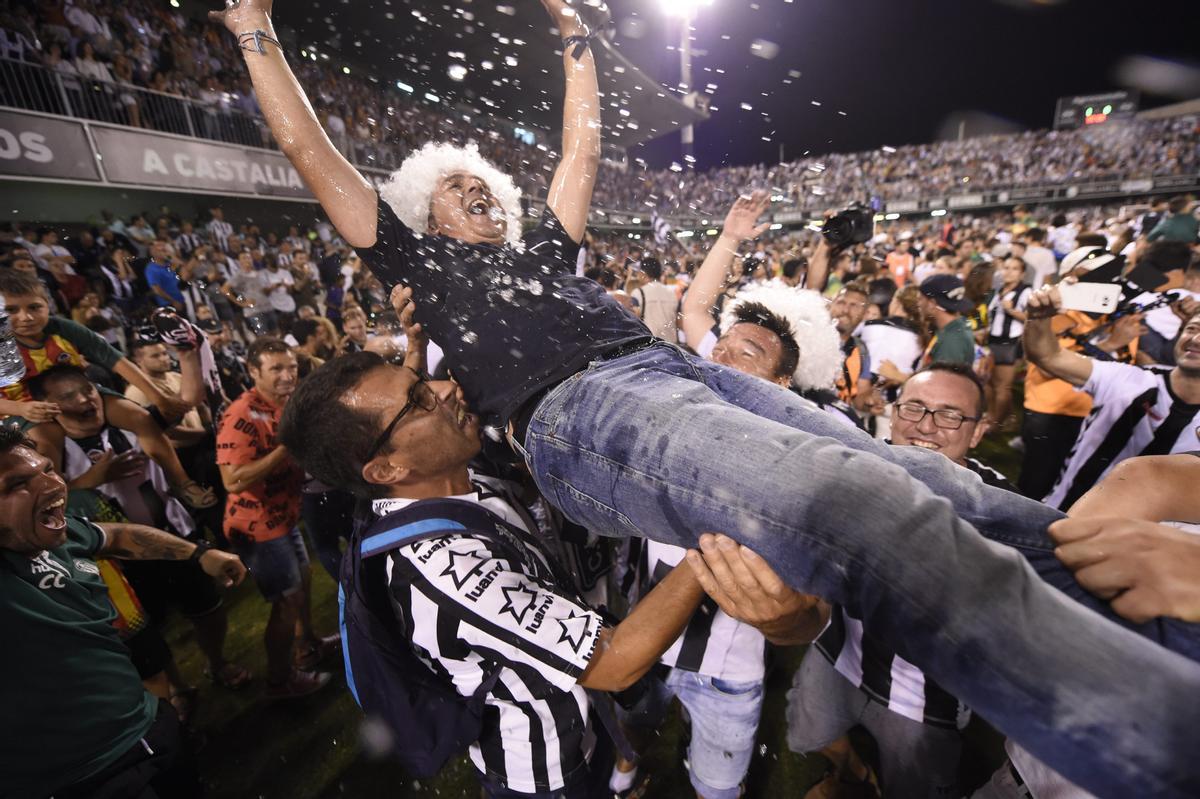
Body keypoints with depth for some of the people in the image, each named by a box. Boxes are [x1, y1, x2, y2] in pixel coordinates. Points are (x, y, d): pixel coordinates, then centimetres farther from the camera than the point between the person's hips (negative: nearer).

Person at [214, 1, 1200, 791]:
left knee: (940, 493, -9)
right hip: (581, 410, -6)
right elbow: (312, 153, 34)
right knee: (873, 512, -31)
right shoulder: (424, 265, 28)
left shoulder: (544, 246, 37)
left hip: (679, 368, 7)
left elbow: (583, 147, 46)